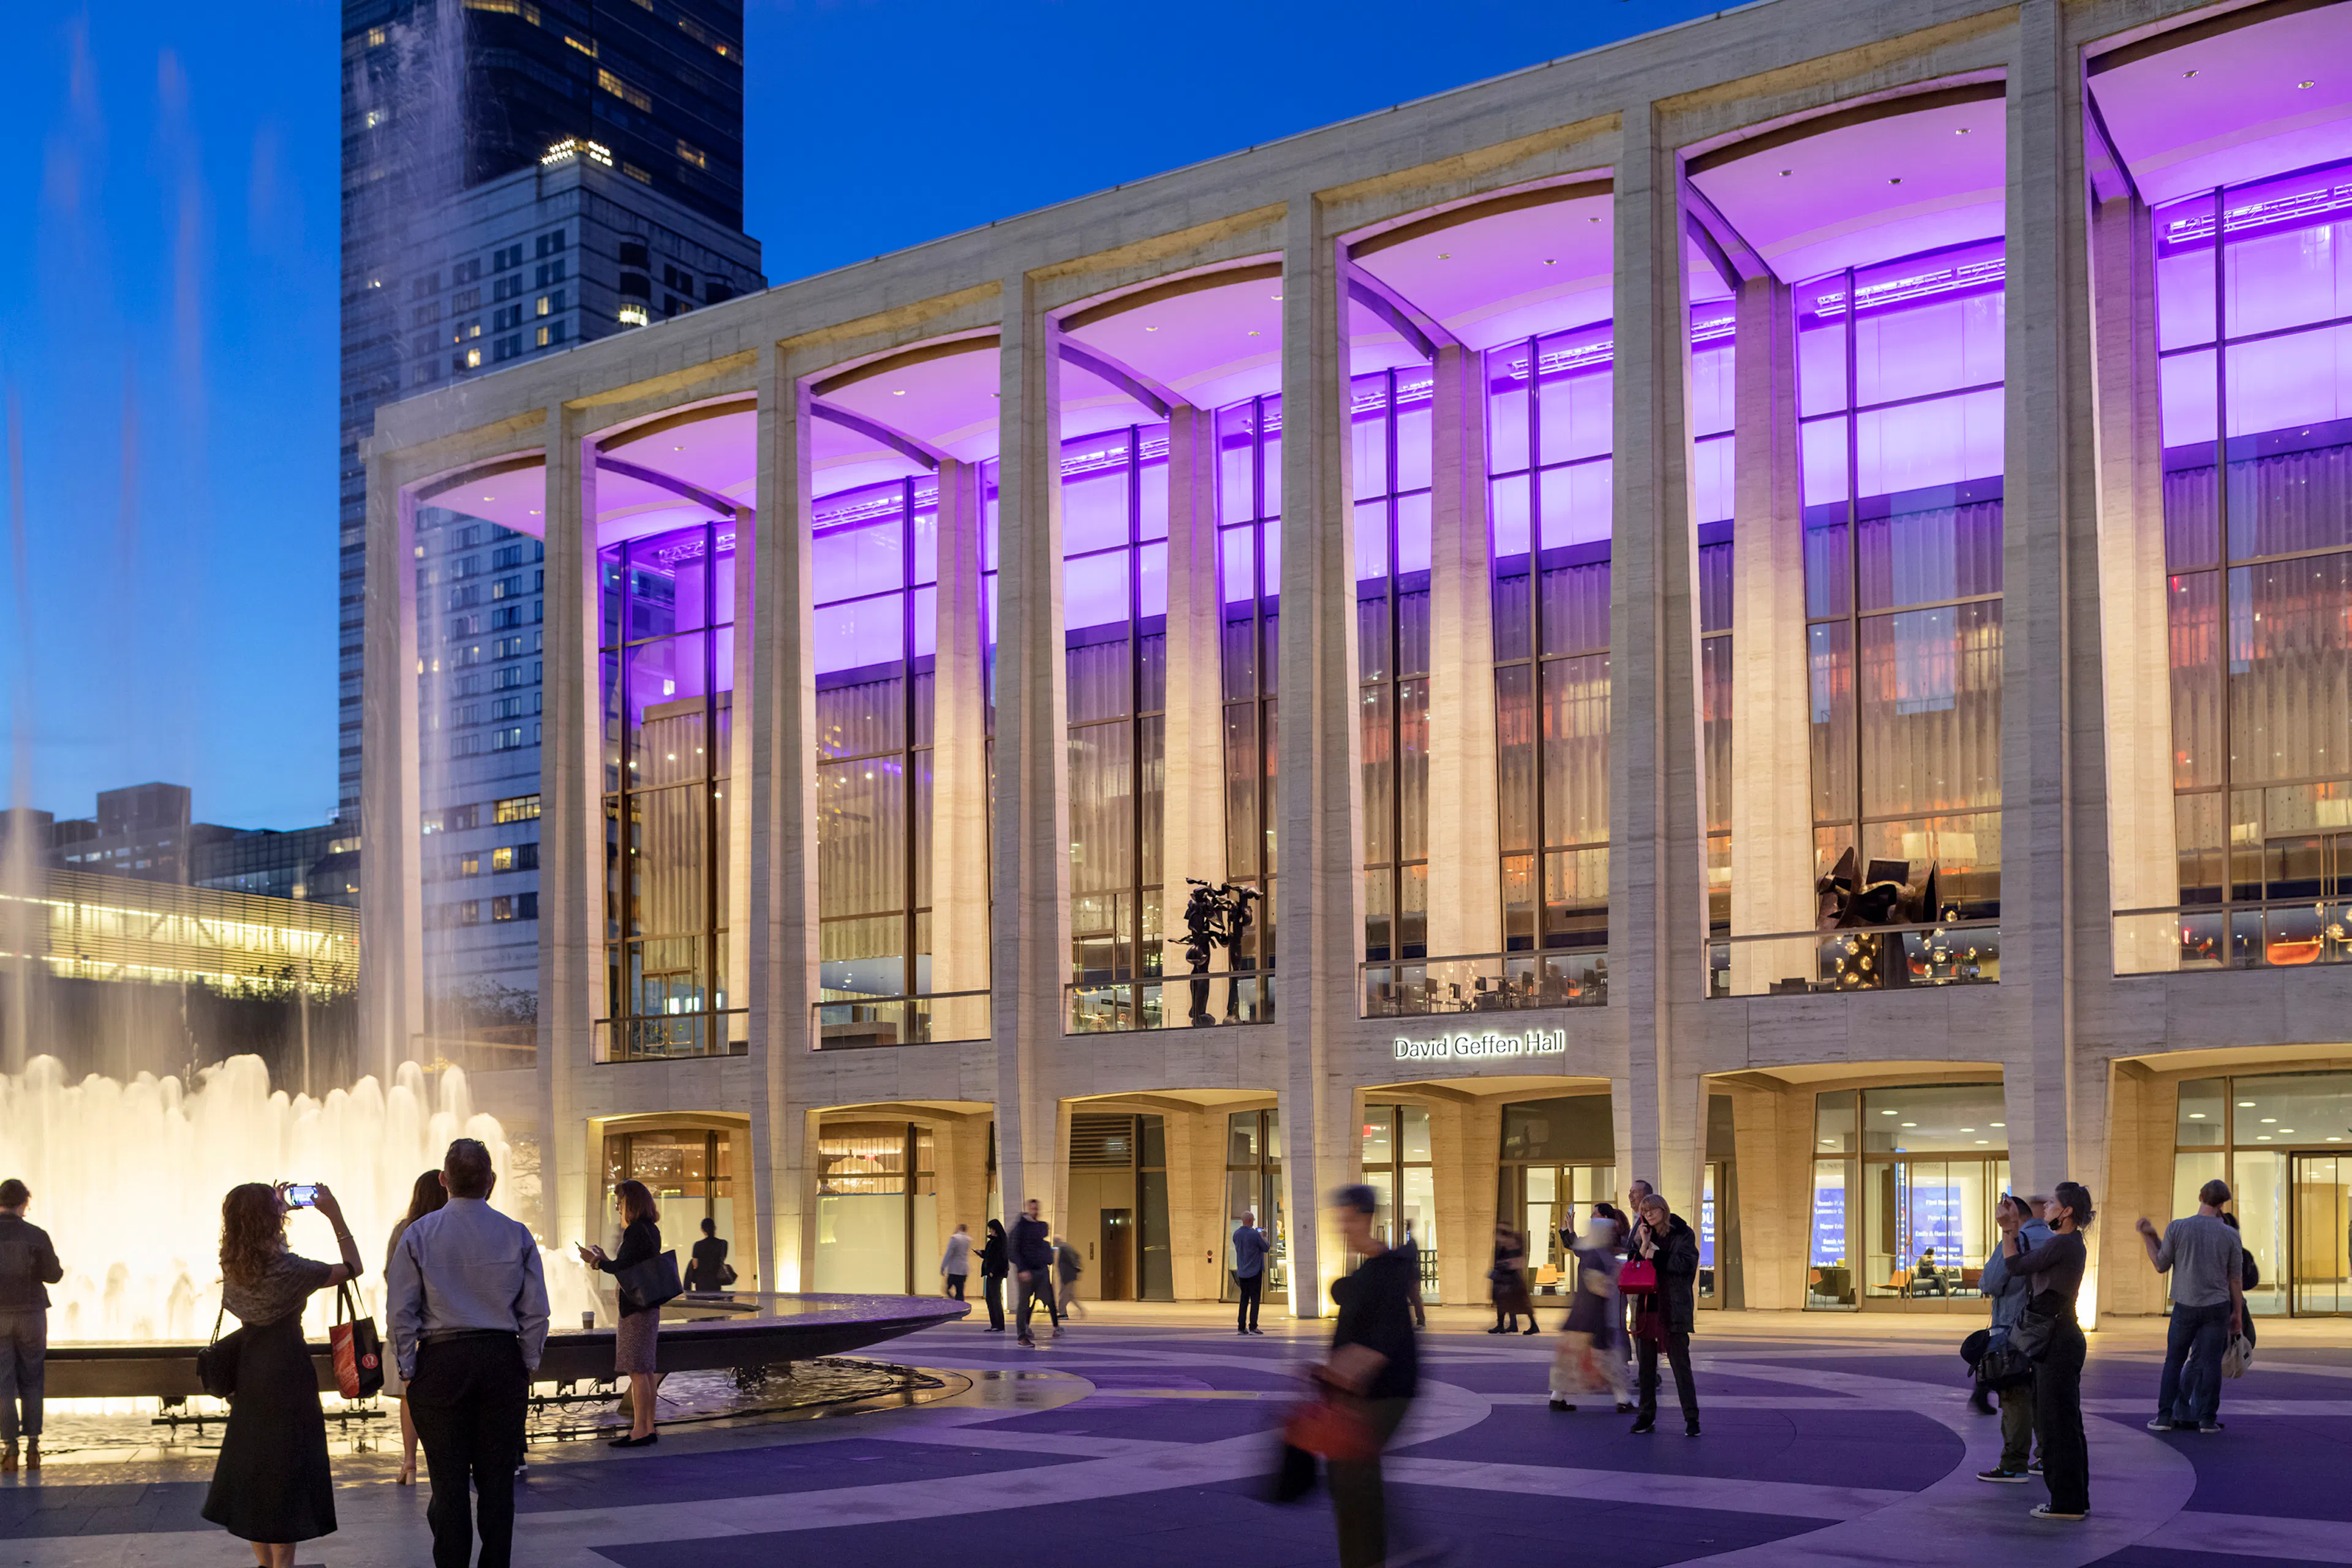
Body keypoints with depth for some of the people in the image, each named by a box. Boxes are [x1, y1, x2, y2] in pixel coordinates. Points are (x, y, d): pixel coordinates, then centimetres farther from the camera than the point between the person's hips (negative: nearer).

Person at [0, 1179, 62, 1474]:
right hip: (31, 1314, 0)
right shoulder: (37, 1236, -6)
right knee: (31, 1383, 10)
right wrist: (60, 1269, 17)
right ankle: (33, 1446, 8)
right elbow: (53, 1275, -4)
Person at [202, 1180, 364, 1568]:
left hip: (249, 1380, 7)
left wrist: (276, 1206, 22)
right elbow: (353, 1268, -9)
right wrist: (336, 1217, -7)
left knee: (253, 1471, 15)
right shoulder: (287, 1269, -19)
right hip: (287, 1376, -7)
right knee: (285, 1475, 1)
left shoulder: (232, 1265, 0)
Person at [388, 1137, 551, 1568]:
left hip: (441, 1363, -1)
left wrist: (408, 1369, 5)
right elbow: (536, 1311, 2)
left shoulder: (418, 1234, -2)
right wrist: (528, 1364, 12)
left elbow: (400, 1311, -2)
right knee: (497, 1479, 7)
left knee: (449, 1481, 4)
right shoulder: (517, 1235, 0)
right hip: (502, 1361, 1)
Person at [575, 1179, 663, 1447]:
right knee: (646, 1369, 12)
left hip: (636, 1308, -10)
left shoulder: (635, 1231, -15)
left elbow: (623, 1268, -18)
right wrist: (604, 1260, 20)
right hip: (649, 1306, 10)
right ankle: (649, 1428, 16)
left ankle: (640, 1431, -7)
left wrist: (597, 1262, -3)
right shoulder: (651, 1230, 14)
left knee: (637, 1370, -8)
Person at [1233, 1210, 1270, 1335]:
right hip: (1254, 1271, -6)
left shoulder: (1237, 1233, 3)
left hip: (1241, 1272, 6)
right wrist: (1263, 1238, 13)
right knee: (1255, 1299, -1)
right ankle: (1252, 1327, -5)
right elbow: (1266, 1249, -6)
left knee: (1244, 1299, 11)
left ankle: (1241, 1327, 8)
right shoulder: (1254, 1234, -16)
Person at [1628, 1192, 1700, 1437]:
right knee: (1645, 1366, 8)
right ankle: (1646, 1416, 16)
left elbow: (1686, 1263, -15)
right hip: (1646, 1308, 5)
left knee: (1680, 1365, -5)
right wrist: (1644, 1245, -7)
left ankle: (1691, 1418, -1)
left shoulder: (1682, 1235, 0)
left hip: (1673, 1309, -5)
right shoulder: (1645, 1236, 13)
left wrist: (1656, 1256, -10)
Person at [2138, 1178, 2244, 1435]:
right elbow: (2235, 1278, 2)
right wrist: (2238, 1312, 12)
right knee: (2211, 1363, 4)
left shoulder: (2176, 1228, -6)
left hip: (2185, 1307, 0)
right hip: (2217, 1307, 0)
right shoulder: (2229, 1235, -4)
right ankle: (2207, 1418, 4)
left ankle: (2165, 1416, 7)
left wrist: (2147, 1238, 12)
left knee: (2174, 1361, 9)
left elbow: (2161, 1266, 1)